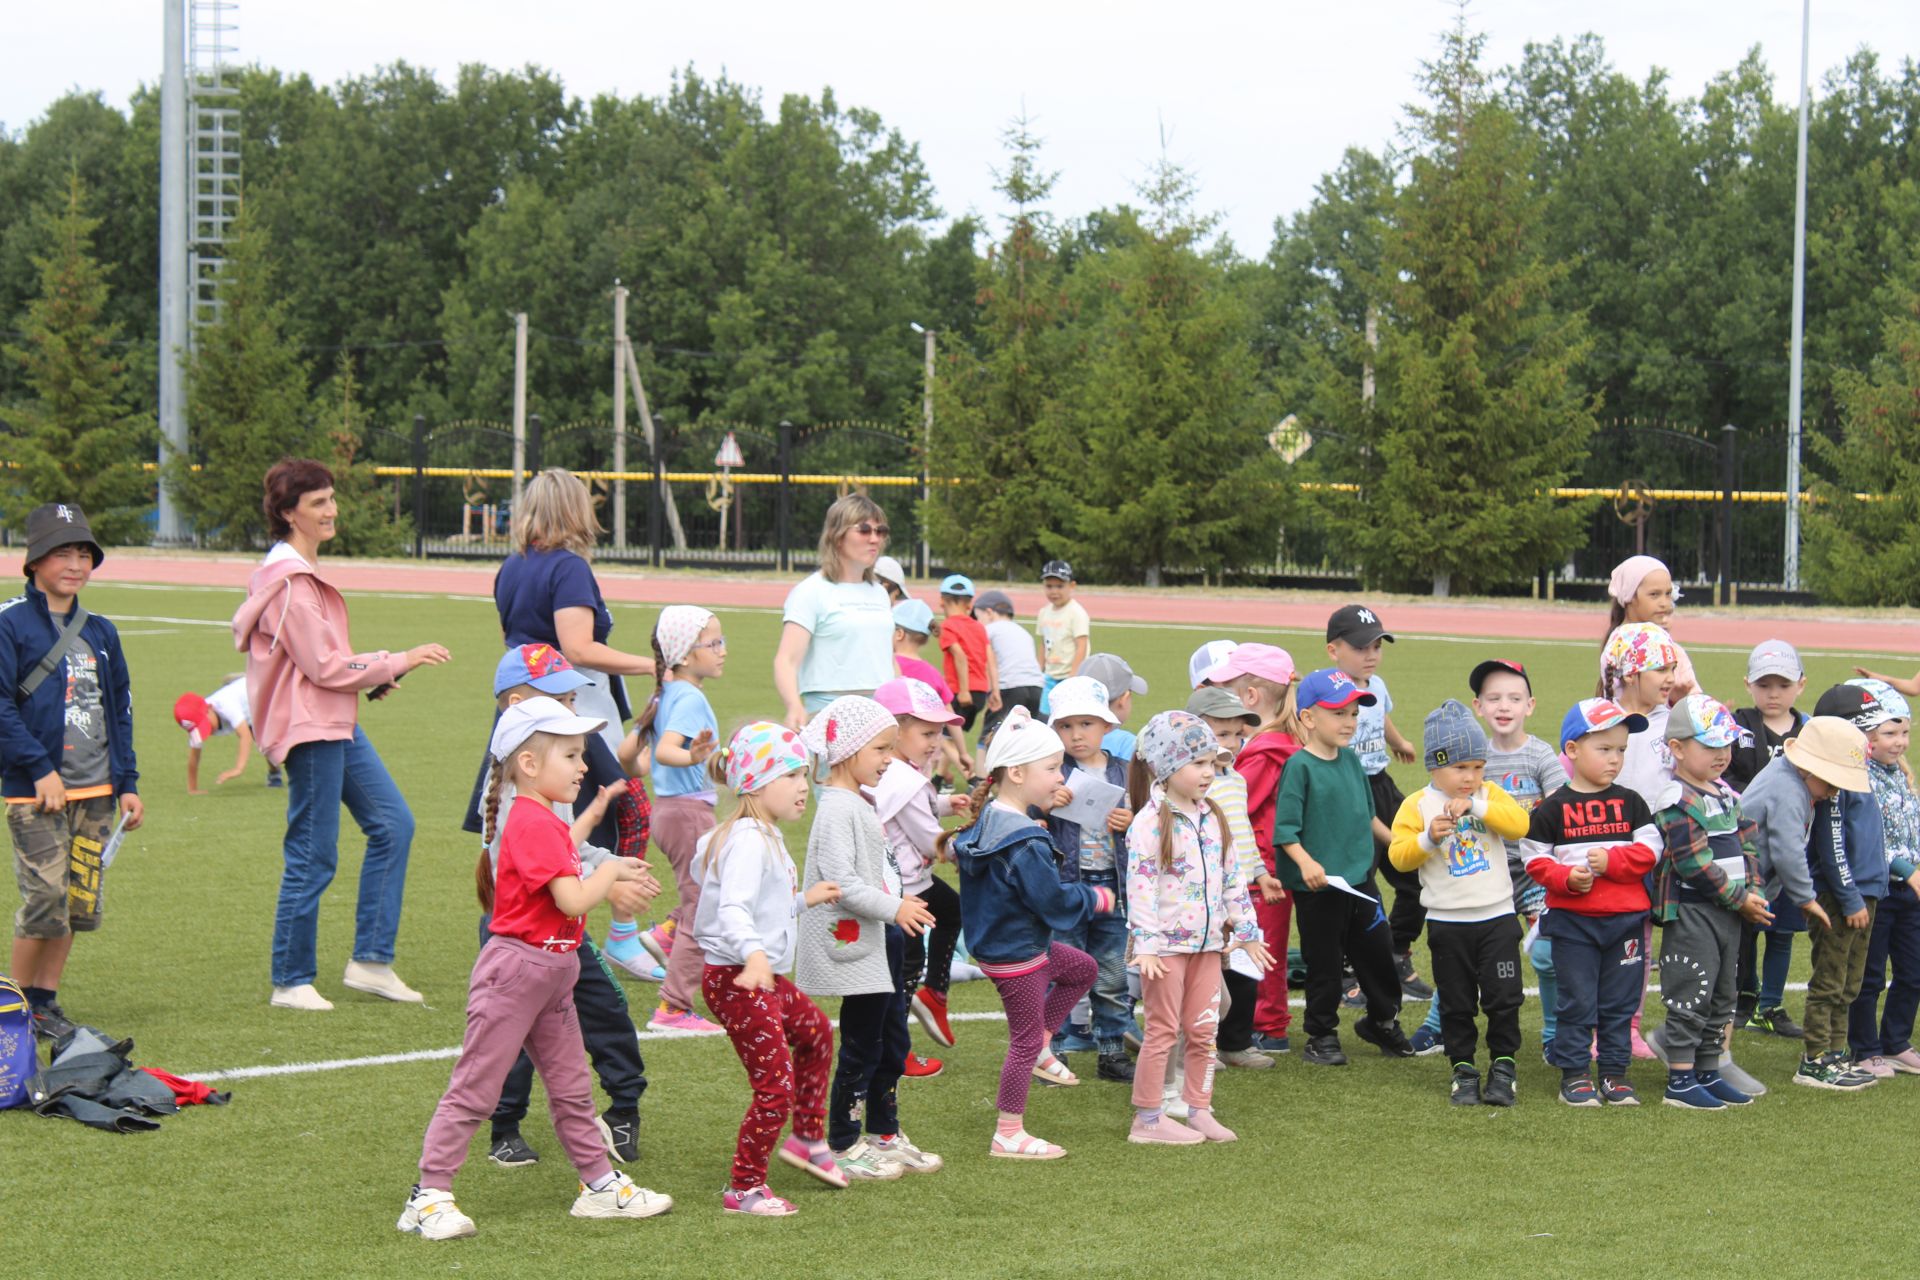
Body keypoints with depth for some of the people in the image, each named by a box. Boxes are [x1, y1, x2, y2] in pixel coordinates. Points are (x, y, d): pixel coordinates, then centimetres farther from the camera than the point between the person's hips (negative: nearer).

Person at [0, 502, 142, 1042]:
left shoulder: (100, 632, 14)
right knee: (44, 903, -9)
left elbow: (120, 709, 19)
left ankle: (46, 1002, 19)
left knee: (80, 905, 6)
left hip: (97, 793, 6)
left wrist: (127, 783, 13)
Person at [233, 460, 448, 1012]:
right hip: (309, 730, -11)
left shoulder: (302, 573, 15)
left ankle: (370, 961, 13)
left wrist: (375, 676, 7)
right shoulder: (288, 583, -17)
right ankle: (291, 983, 8)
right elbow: (324, 666, -19)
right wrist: (397, 662, -13)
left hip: (338, 723, 11)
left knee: (392, 825, 9)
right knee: (313, 858, -4)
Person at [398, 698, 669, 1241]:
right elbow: (573, 900, -25)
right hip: (516, 967, -10)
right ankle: (429, 1196, -1)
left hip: (551, 972, 10)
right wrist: (611, 869, -9)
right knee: (475, 1088, -5)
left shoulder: (543, 820, 13)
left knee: (571, 1084, 16)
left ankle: (599, 1183, 25)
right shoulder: (533, 824, -20)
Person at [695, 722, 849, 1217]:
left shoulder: (765, 837, 13)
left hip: (765, 977, 11)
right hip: (736, 980, -11)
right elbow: (733, 909, -36)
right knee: (775, 1084, -8)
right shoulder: (748, 841, -21)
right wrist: (755, 954, -52)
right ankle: (744, 1188, 2)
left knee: (815, 1030, 31)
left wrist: (804, 900, 32)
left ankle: (808, 1139, 42)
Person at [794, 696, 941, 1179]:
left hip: (881, 941, 11)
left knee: (892, 1044, 16)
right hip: (855, 943, -11)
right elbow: (840, 881, -27)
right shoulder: (837, 810, -18)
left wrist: (900, 902, 14)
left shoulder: (859, 805, 14)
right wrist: (893, 909, -26)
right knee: (861, 1049, -3)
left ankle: (884, 1135, 27)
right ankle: (843, 1148, 6)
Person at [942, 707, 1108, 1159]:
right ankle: (1009, 1135, 11)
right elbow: (1053, 900, -25)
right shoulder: (1026, 843, -29)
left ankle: (1039, 1050, 25)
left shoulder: (987, 819, 1)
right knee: (1025, 1039, 2)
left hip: (994, 943, 10)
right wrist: (1098, 898, -9)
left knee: (1082, 969, 25)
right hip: (1016, 956, -10)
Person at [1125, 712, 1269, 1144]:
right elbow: (1140, 887, -18)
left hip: (1207, 941, 7)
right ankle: (1147, 1119, 6)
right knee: (1163, 1029, -1)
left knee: (1203, 1030, 10)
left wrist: (1247, 931, 15)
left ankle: (1199, 1111, 19)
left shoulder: (1211, 818, 10)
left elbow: (1232, 878, 16)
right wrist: (1145, 945, -24)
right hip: (1167, 943, -7)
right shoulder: (1150, 823, -13)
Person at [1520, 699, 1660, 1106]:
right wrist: (1565, 877, -18)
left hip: (1625, 918, 2)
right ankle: (1574, 1073, 10)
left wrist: (1611, 860, -15)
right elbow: (1534, 857, -2)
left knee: (1619, 1002, 7)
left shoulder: (1630, 803, 6)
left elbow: (1649, 849, 0)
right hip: (1572, 920, -2)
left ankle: (1615, 1072, 17)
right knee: (1577, 1000, 2)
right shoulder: (1554, 808, -1)